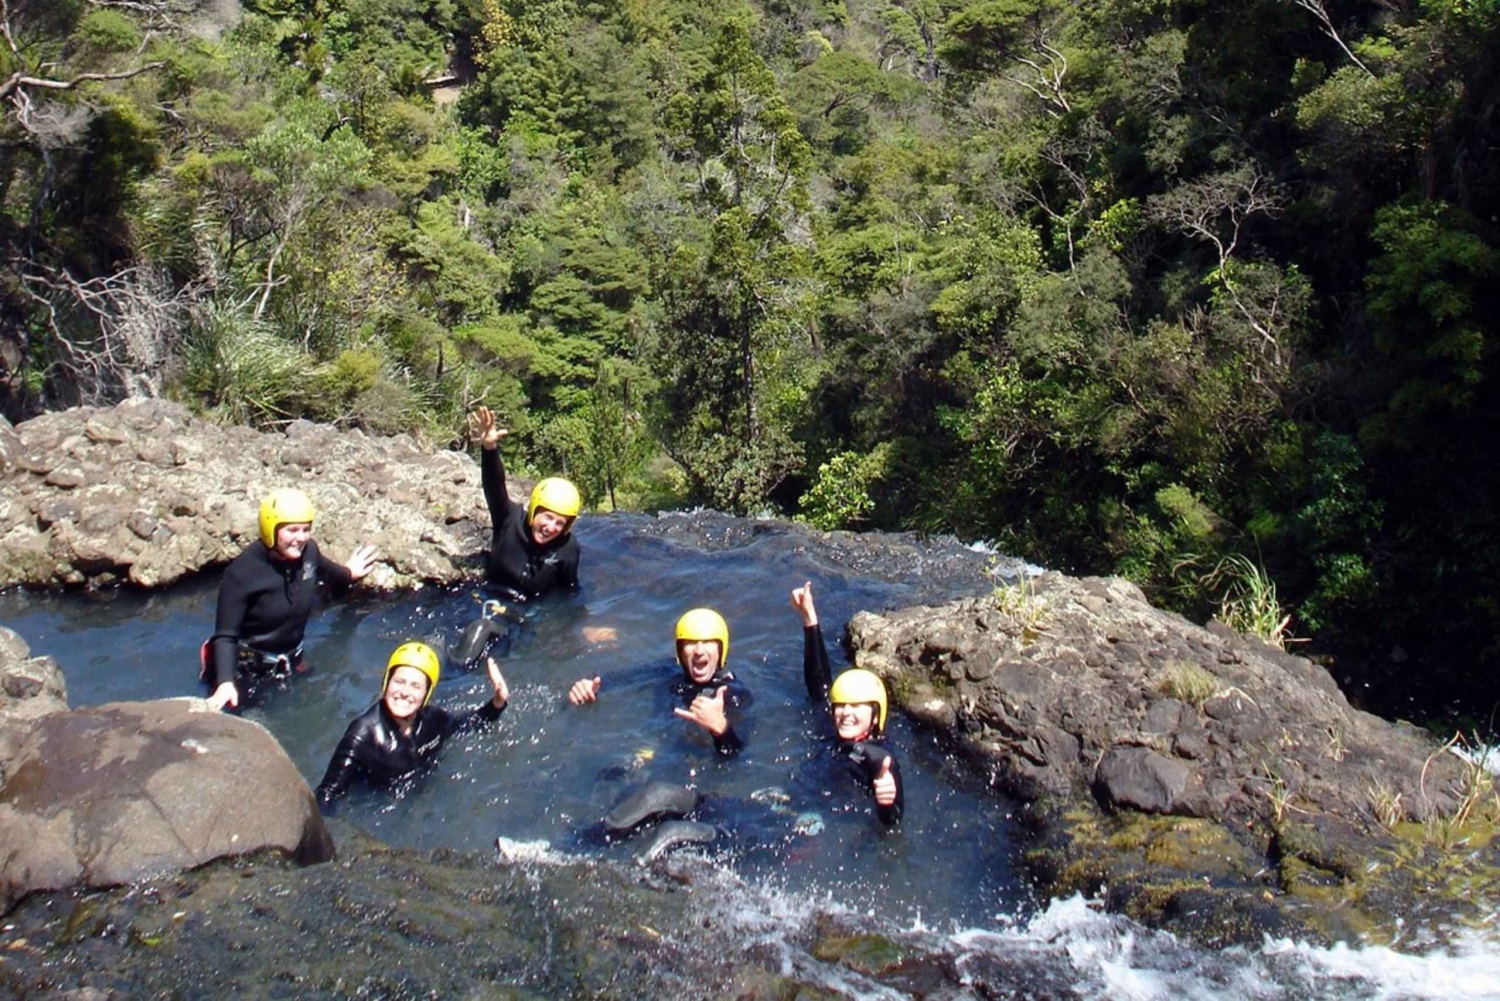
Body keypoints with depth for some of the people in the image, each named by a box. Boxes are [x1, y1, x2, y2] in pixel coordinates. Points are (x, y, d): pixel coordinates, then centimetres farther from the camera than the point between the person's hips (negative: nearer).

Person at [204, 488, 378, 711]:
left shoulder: (308, 551, -14)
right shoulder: (242, 574, -29)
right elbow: (226, 635, -28)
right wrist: (225, 682, -40)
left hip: (290, 665, 6)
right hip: (247, 671, -5)